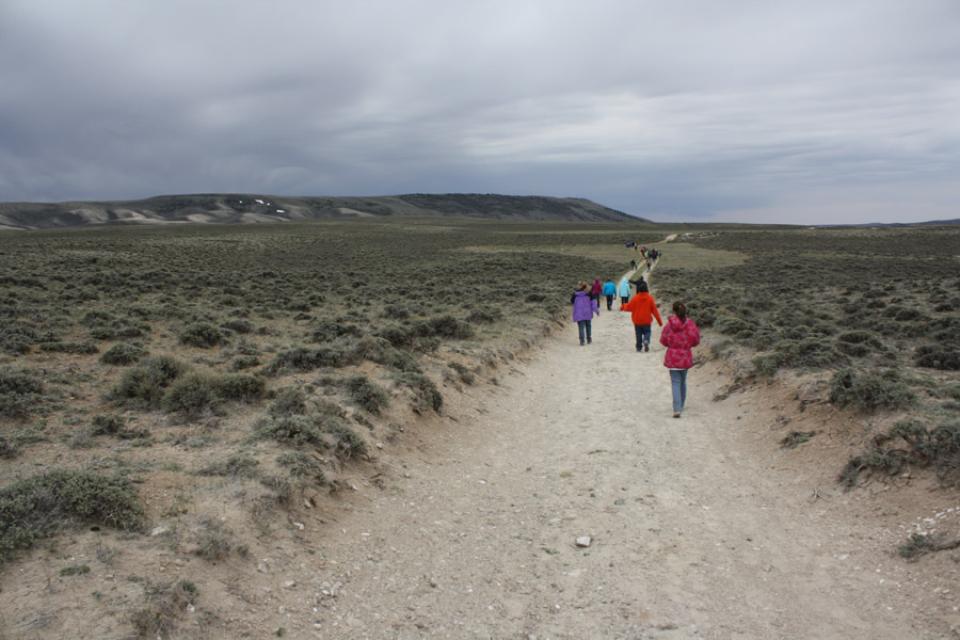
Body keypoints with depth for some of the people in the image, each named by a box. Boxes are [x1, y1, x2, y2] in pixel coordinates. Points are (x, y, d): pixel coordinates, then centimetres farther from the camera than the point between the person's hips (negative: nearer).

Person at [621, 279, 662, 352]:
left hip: (637, 321, 0)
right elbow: (655, 310, -4)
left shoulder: (635, 298, -9)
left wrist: (623, 307, 22)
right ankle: (646, 341, -21)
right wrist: (659, 321, 3)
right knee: (647, 332, 10)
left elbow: (629, 307, -1)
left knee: (638, 334, 11)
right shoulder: (650, 298, -7)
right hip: (647, 321, 0)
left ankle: (639, 348, 11)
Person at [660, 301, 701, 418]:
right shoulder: (690, 323, -8)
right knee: (683, 381, 19)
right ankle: (681, 406, 32)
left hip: (673, 357, -2)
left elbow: (663, 340, -5)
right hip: (686, 356, 3)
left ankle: (677, 409, -16)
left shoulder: (670, 323, -12)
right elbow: (696, 340, -5)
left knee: (675, 382, -3)